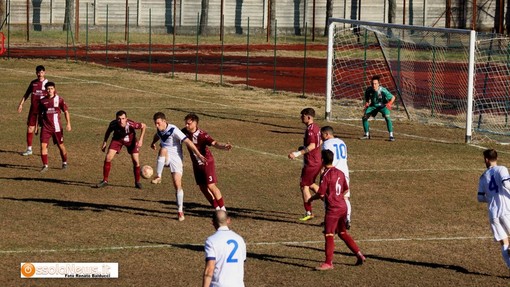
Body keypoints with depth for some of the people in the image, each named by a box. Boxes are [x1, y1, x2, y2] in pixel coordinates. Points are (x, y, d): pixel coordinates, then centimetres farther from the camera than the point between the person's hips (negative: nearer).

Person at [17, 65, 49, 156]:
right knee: (30, 128, 4)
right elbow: (26, 94, 16)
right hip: (33, 108, 4)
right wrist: (21, 104, 9)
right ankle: (29, 149, 14)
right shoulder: (33, 83, 8)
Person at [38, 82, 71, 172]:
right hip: (45, 127, 2)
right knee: (43, 145, -10)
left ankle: (64, 163, 30)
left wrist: (68, 124, -7)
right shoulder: (43, 101, 4)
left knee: (61, 145, 9)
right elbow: (40, 113, 16)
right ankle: (45, 166, -2)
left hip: (56, 127, -1)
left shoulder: (59, 99, -2)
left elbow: (66, 111, 1)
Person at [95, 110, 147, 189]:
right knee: (108, 158, -13)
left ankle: (137, 182, 15)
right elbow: (108, 131, -6)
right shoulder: (113, 124, -31)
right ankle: (105, 181, 2)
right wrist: (104, 143, -5)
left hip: (131, 140, -1)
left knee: (136, 161, -8)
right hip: (117, 139, 1)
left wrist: (141, 140, -22)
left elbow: (143, 126, -19)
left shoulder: (131, 124, -38)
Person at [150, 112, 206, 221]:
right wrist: (153, 142, 9)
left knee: (178, 185, -9)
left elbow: (187, 142, -22)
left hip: (175, 158, -4)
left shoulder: (173, 130, -20)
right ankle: (158, 177, -28)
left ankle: (180, 211, 3)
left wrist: (198, 155, -25)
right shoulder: (159, 130, 1)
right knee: (163, 149, -34)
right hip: (165, 157, 4)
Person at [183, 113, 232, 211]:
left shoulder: (201, 135, -27)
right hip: (196, 164, 7)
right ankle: (217, 209, 19)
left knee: (211, 186, -9)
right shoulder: (185, 132, -8)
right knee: (202, 187, 7)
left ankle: (223, 209, 5)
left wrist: (224, 146, -59)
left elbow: (214, 143, -40)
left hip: (207, 162, -7)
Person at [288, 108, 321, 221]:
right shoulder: (316, 127, 10)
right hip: (317, 161, 10)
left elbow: (312, 146, -29)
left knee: (304, 186, -1)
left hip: (311, 163, -10)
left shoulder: (310, 129, -20)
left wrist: (298, 153, -32)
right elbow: (320, 142, 21)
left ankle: (308, 213, 3)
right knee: (310, 184, 24)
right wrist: (304, 148, 23)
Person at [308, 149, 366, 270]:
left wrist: (311, 199, 1)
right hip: (343, 206, 8)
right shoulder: (340, 173, 8)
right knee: (343, 233, 19)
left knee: (329, 235, -3)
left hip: (332, 209, -8)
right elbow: (346, 190, 16)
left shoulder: (326, 175, -15)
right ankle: (359, 255, 18)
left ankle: (328, 263, -3)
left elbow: (321, 194, -17)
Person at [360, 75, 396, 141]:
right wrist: (366, 104, -10)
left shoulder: (383, 90, -31)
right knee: (364, 117, -6)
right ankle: (367, 135, 15)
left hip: (383, 106, -4)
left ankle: (391, 136, -21)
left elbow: (393, 97, -21)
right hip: (373, 105, 4)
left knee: (387, 117, -28)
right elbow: (367, 99, 3)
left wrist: (389, 103, -34)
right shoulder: (368, 90, -20)